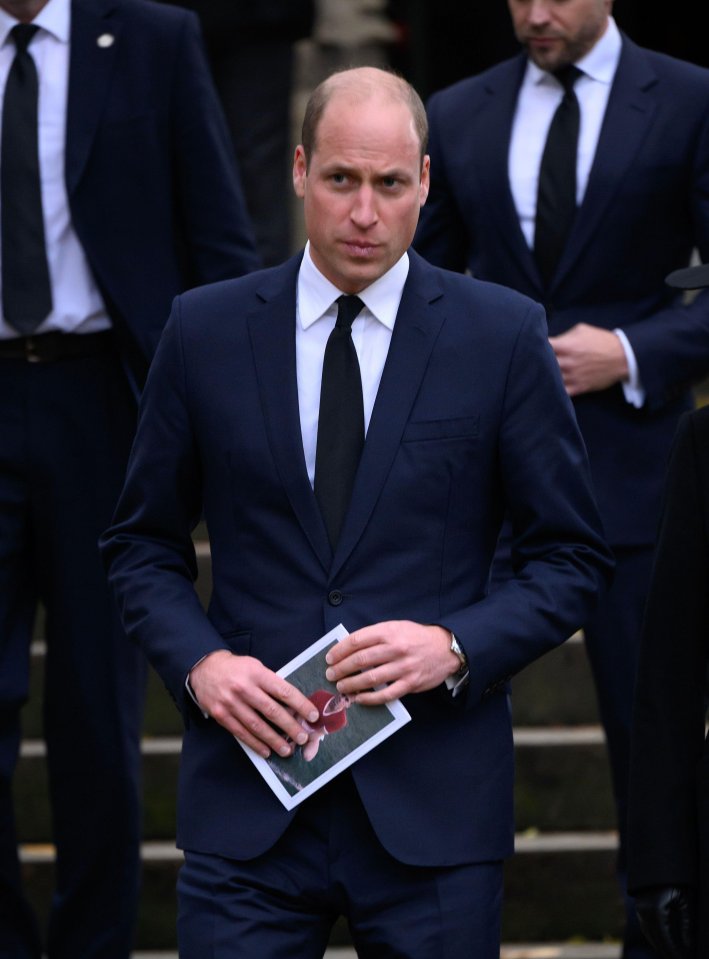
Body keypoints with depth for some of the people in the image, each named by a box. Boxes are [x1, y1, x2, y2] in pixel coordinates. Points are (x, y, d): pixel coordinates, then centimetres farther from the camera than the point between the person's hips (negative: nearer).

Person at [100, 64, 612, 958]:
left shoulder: (502, 336, 0)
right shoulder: (204, 330, 5)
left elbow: (571, 558, 4)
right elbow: (141, 545, 11)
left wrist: (456, 648, -12)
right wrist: (199, 664, -7)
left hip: (434, 801, -1)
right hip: (248, 787, 1)